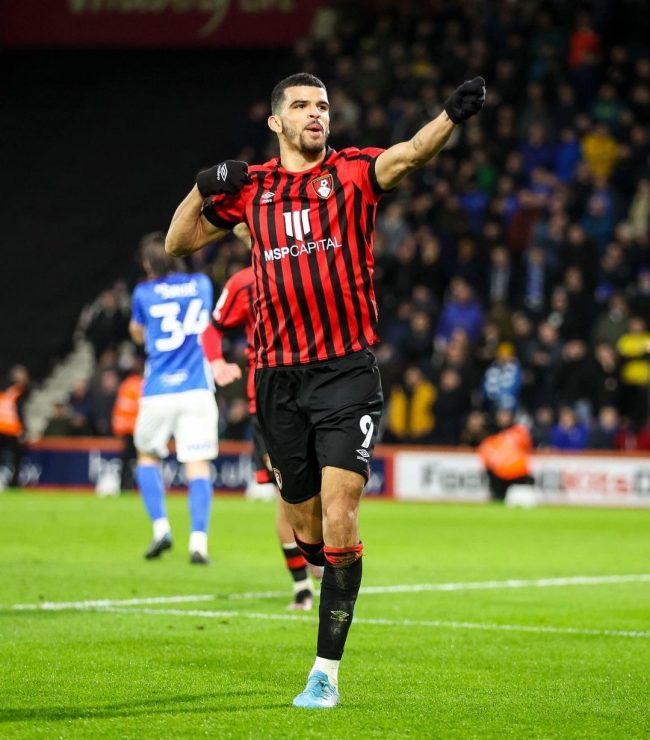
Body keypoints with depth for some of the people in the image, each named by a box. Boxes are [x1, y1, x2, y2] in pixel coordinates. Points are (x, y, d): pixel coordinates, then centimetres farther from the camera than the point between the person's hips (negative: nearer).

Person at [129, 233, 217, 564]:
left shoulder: (144, 293, 1)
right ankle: (198, 540, -14)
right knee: (198, 464, -2)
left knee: (148, 456, 19)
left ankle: (161, 527, 5)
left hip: (158, 391, -1)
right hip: (197, 390, 1)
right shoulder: (201, 285, 8)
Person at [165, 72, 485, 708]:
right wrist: (202, 189, 1)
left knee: (339, 513, -13)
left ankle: (327, 672, -10)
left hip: (347, 370, -3)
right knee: (305, 525, 7)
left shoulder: (352, 172, 3)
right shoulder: (251, 187, 12)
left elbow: (409, 154, -17)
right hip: (278, 377, 3)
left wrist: (452, 116, -36)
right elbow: (178, 243, 18)